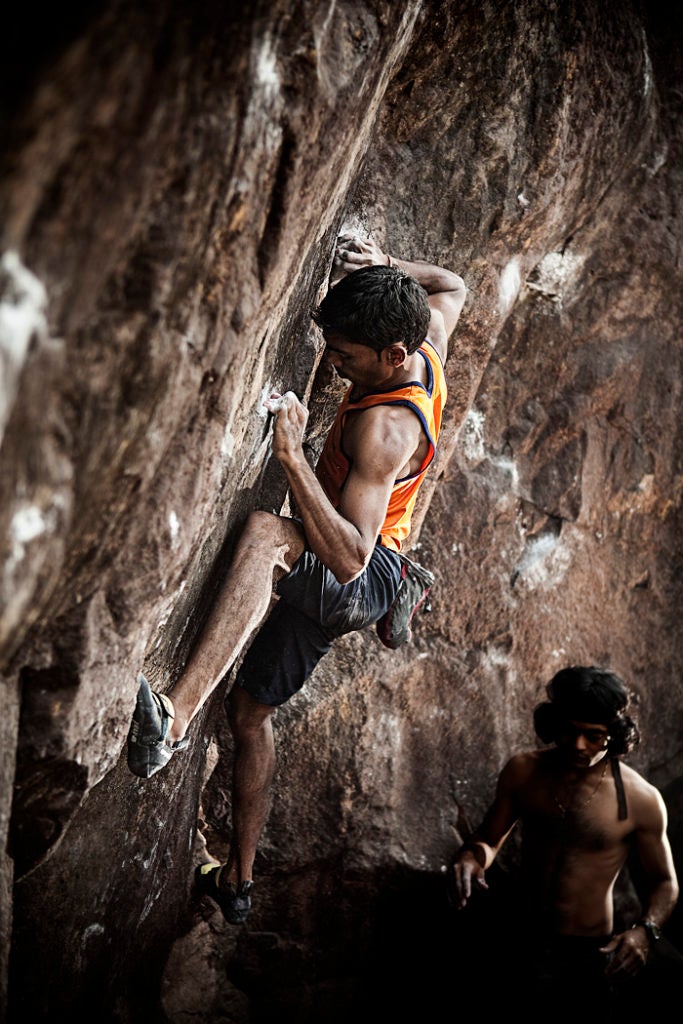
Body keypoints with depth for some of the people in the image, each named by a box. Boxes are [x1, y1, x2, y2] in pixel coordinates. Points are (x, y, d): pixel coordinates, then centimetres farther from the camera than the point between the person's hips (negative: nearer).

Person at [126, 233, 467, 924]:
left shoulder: (385, 428, -29)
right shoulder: (426, 346, -3)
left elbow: (350, 555, -39)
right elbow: (451, 287, 22)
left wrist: (292, 455, -43)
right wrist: (384, 267, 5)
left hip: (363, 580, -11)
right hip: (329, 583, 11)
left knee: (264, 531, -44)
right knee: (250, 709, 17)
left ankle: (173, 718, -59)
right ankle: (238, 878, 30)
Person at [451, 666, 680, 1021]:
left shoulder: (640, 799, -13)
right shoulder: (523, 771, -5)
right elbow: (489, 838, 7)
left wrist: (644, 930, -21)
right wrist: (472, 857, -16)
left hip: (589, 957, -3)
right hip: (522, 943, 3)